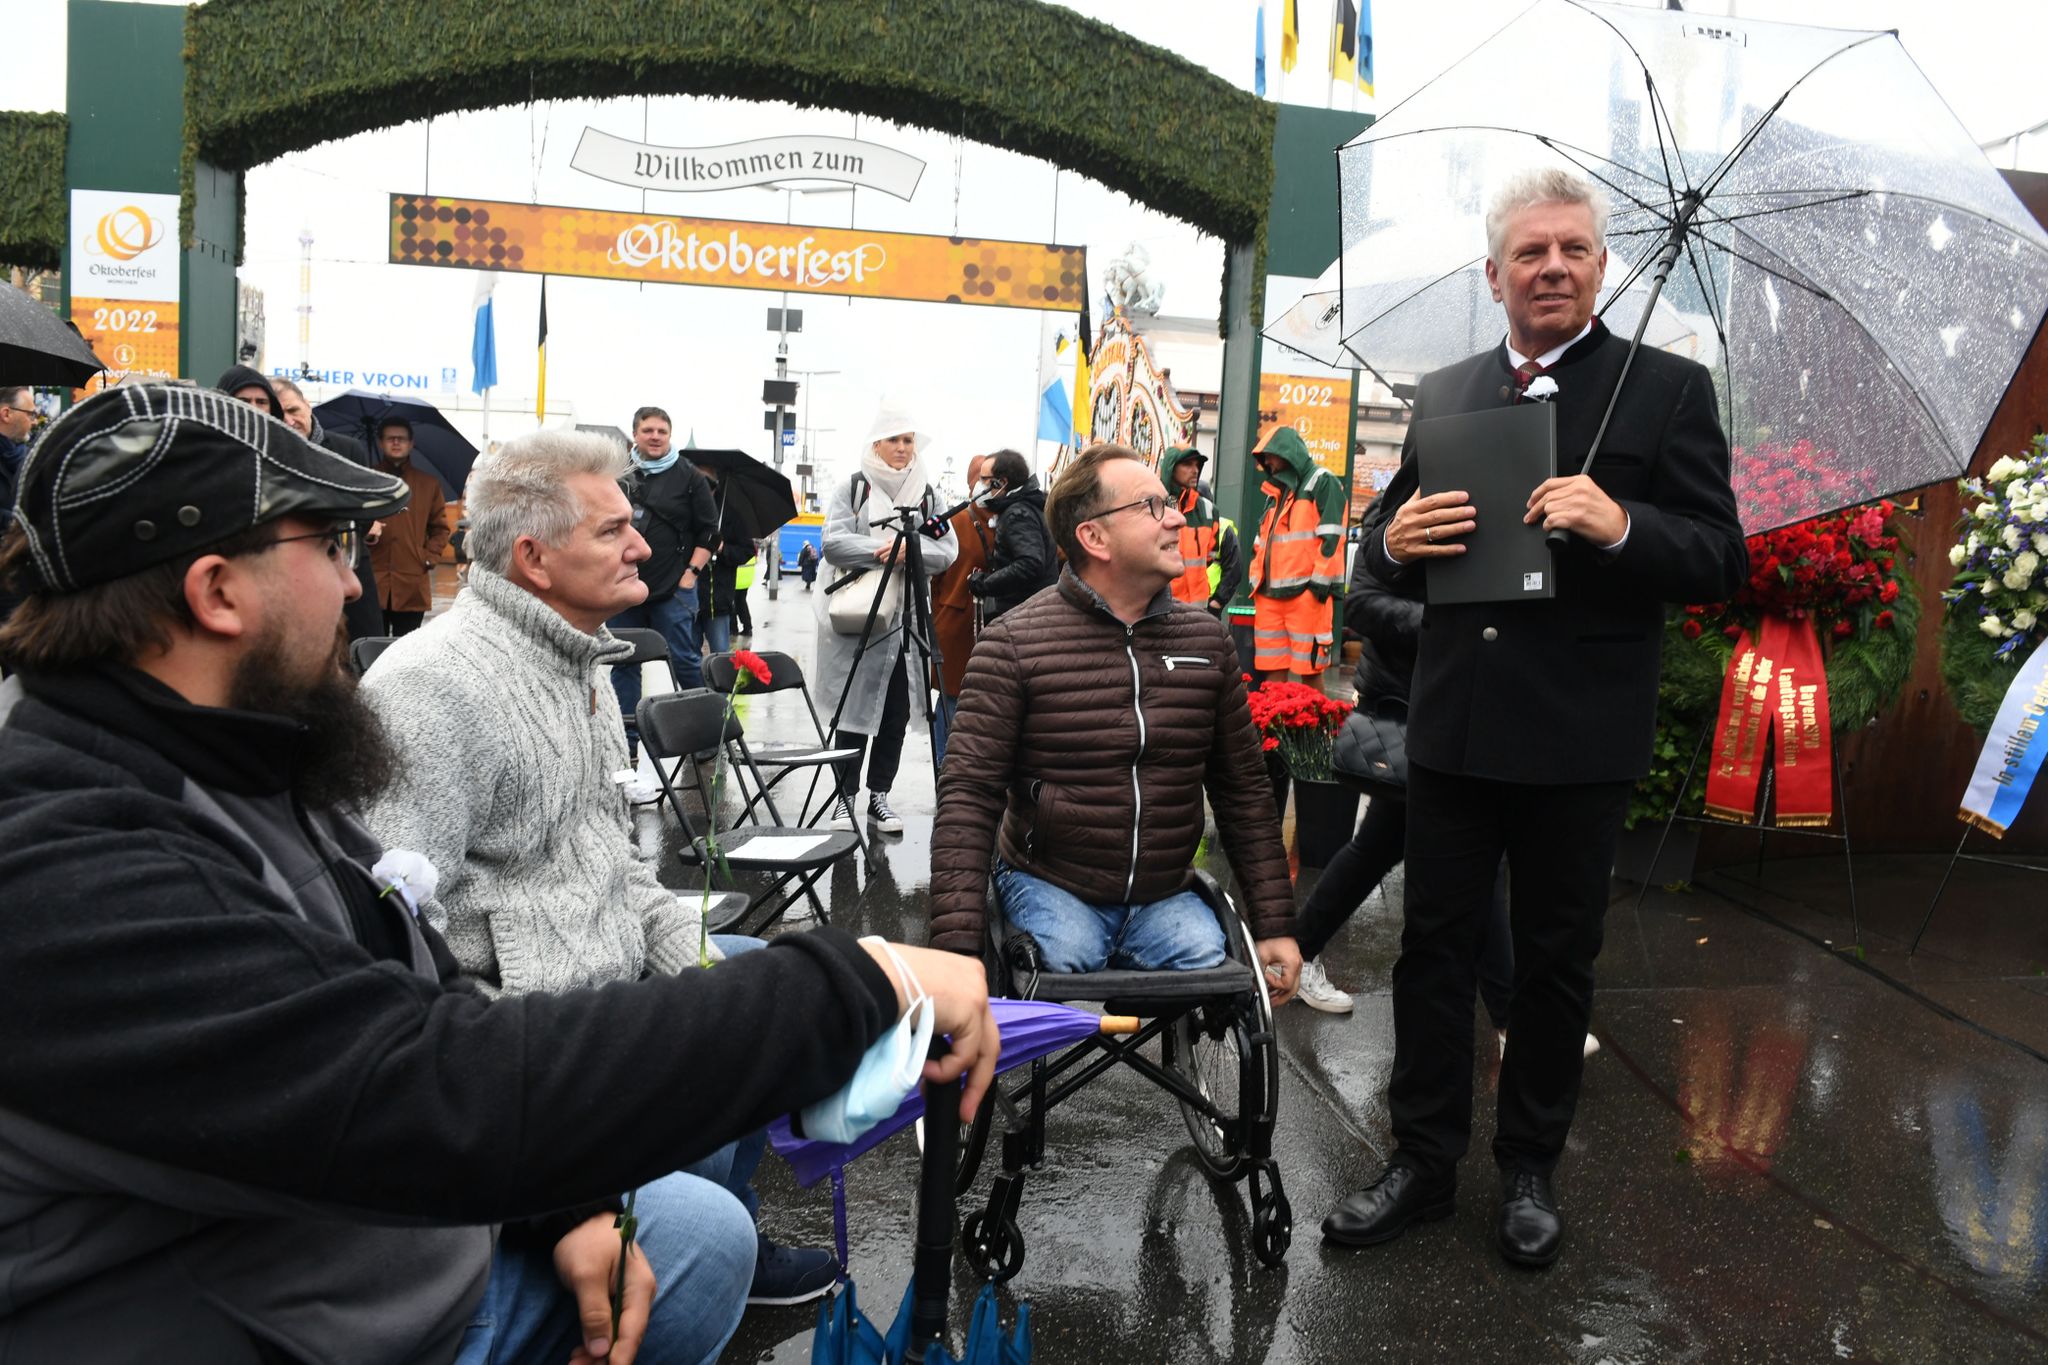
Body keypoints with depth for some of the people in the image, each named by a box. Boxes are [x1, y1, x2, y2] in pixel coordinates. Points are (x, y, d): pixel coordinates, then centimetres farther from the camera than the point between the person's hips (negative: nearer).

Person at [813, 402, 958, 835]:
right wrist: (882, 549, -17)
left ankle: (879, 795, 17)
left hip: (907, 620, 3)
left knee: (896, 714, 6)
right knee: (853, 711, 1)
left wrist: (911, 549, -16)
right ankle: (844, 797, 11)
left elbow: (948, 551, 1)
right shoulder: (851, 488, 3)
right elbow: (834, 543, -9)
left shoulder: (926, 494, 10)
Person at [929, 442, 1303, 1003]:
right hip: (1051, 886, -3)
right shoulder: (1014, 642, -10)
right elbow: (969, 795, -12)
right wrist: (957, 948, -22)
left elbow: (1244, 789, 9)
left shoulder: (1207, 639, 4)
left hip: (1166, 894, 4)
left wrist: (1275, 926, 4)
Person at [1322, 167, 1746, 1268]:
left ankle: (1529, 1170, 31)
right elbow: (1387, 550, 15)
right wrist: (1395, 542, -9)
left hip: (1579, 741, -3)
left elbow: (1722, 560, -5)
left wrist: (1620, 526, -24)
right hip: (1451, 724, 3)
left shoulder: (1668, 389, -1)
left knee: (1556, 959, 12)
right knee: (1433, 943, 10)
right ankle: (1424, 1163, 26)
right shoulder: (1441, 394, 10)